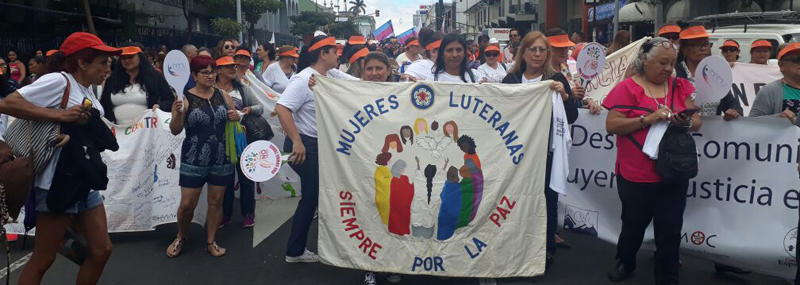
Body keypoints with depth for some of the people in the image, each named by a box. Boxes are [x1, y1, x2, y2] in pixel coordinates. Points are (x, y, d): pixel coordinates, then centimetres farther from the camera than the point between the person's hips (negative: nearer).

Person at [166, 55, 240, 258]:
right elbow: (175, 131, -8)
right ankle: (180, 238, 27)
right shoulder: (185, 98, -7)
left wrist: (236, 117, -5)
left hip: (221, 158, 3)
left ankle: (211, 242, 24)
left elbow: (234, 119, 18)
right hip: (194, 159, -3)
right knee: (187, 204, 0)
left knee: (216, 201, 9)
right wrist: (177, 114, -27)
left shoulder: (223, 95, 4)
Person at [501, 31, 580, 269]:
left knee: (546, 199, 3)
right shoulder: (511, 79, 5)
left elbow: (571, 117, -4)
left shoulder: (556, 79, -1)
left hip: (546, 151, -2)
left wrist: (564, 95, -21)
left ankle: (547, 249, 20)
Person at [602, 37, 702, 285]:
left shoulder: (681, 86, 6)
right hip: (636, 176, -2)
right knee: (634, 224, 16)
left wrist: (687, 122, -18)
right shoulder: (628, 87, -6)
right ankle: (625, 263, 42)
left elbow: (697, 122, 5)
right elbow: (611, 125, -13)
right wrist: (648, 119, -22)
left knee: (670, 230, 7)